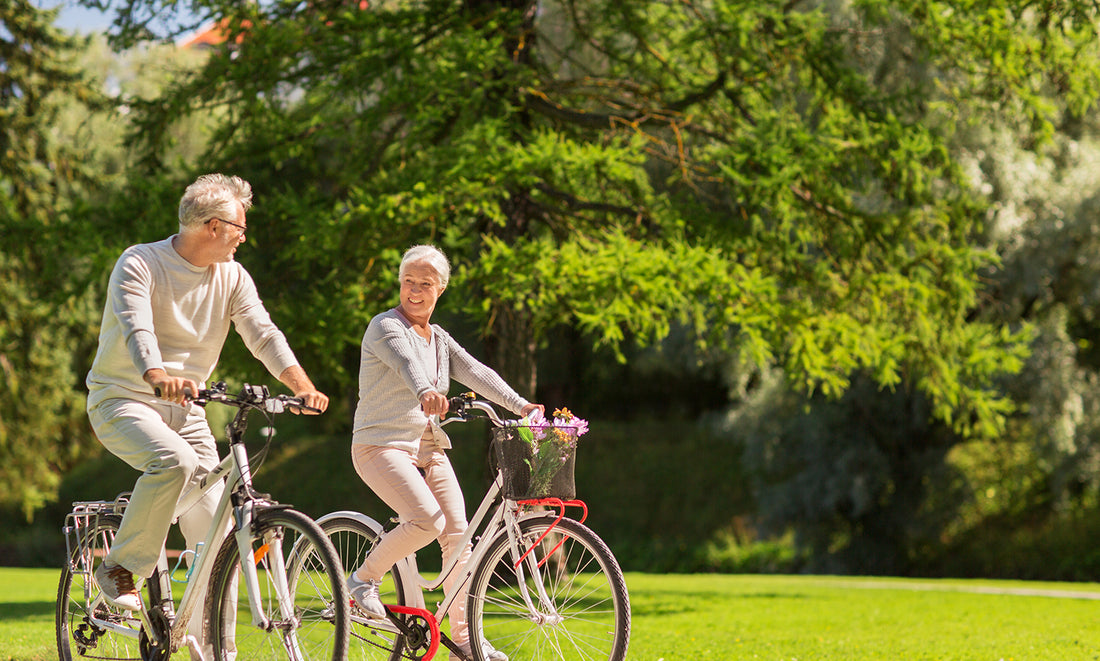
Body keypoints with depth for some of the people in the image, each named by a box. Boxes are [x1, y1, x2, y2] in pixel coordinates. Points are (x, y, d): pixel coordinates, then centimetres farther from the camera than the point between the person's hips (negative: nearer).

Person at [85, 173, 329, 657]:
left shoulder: (232, 277, 3)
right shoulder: (140, 264, -14)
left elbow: (263, 333, -9)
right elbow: (136, 329, -30)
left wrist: (301, 385, -28)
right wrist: (159, 377, -51)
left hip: (184, 408, 5)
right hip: (123, 399, -5)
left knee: (215, 528, -6)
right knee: (173, 460, -36)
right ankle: (120, 569, -18)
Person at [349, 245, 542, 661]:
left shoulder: (440, 340, 16)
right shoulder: (386, 327, -7)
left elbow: (476, 373, 3)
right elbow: (405, 362, -29)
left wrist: (521, 406, -12)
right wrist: (425, 392, -50)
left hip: (429, 450, 7)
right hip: (383, 444, -7)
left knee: (457, 534, -4)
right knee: (428, 521, -25)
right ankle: (363, 579, -4)